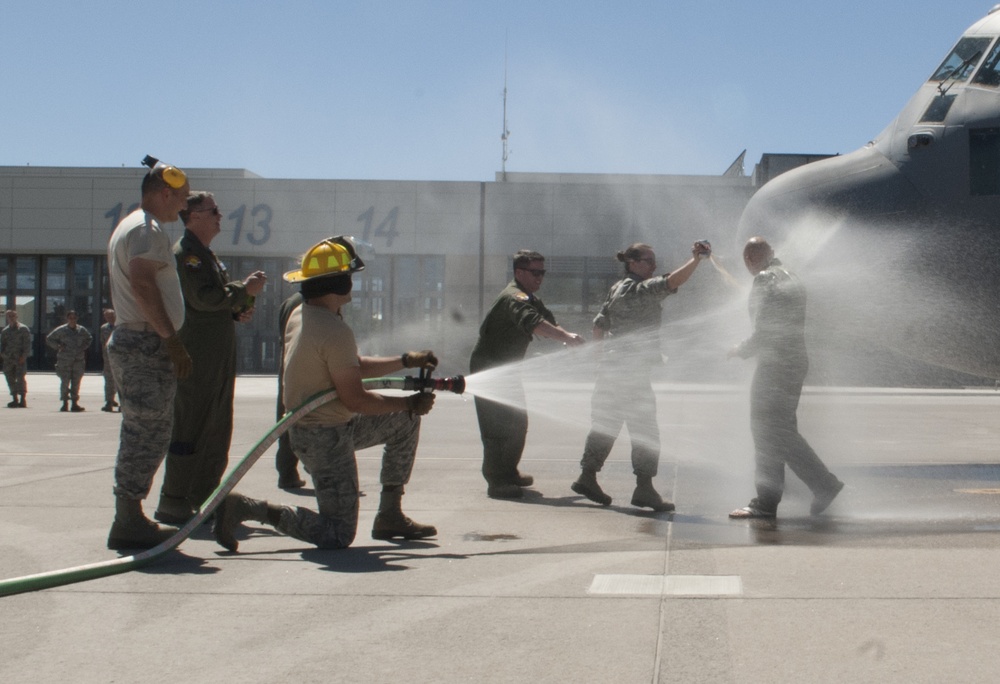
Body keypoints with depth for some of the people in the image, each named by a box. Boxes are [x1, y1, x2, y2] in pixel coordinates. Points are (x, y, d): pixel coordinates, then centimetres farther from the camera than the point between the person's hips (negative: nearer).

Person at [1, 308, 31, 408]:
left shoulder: (23, 329, 3)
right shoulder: (4, 331, 18)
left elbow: (27, 343, -2)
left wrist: (24, 356, -12)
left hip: (20, 358, -5)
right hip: (8, 359, 5)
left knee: (20, 378, -11)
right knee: (10, 379, 4)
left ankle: (23, 399, -8)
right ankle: (15, 399, 11)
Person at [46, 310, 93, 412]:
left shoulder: (82, 330, 9)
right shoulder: (61, 330, 0)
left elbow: (89, 338, 28)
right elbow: (49, 339, 8)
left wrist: (84, 346, 10)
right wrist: (58, 346, -5)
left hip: (78, 360, 3)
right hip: (64, 361, -3)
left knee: (76, 383, 3)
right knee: (65, 382, -6)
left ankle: (75, 403, 9)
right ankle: (65, 403, 2)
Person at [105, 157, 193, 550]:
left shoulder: (129, 226, 23)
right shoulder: (148, 229, -11)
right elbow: (143, 284, -23)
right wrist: (171, 339, -22)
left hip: (130, 339, 11)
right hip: (147, 344, -11)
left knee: (142, 435, 14)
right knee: (147, 434, -9)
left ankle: (130, 518, 18)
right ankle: (129, 523, -8)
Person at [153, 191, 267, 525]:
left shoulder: (207, 255, 22)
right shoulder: (185, 253, -11)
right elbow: (203, 298, -22)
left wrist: (239, 310, 10)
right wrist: (244, 290, -16)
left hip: (217, 358, 10)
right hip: (196, 357, -10)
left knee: (216, 430, 12)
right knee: (189, 430, -8)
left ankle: (204, 497, 18)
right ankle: (173, 502, -4)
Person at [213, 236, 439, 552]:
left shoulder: (299, 315, 5)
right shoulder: (335, 331, -25)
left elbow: (353, 366, 15)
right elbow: (355, 399, -22)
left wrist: (406, 360, 12)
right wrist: (410, 403, -9)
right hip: (325, 438, -10)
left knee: (405, 422, 20)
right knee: (338, 535, -6)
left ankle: (390, 516, 23)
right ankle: (245, 507, -8)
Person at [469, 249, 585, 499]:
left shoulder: (531, 299, 12)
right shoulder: (514, 298, -22)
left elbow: (549, 322, 8)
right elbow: (533, 323, -39)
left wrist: (569, 338, -12)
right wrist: (566, 337, -49)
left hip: (507, 367, 10)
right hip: (488, 368, -10)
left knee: (518, 423, 14)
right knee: (498, 425, -13)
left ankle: (508, 473, 26)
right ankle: (496, 481, -12)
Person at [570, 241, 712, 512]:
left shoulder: (617, 289, 15)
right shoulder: (641, 289, -12)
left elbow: (598, 326, 20)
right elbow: (671, 282, -28)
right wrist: (696, 259, -33)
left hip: (612, 368, 9)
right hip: (631, 371, -9)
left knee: (605, 426, 15)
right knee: (645, 430, -6)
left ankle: (587, 477, 21)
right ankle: (644, 488, -6)